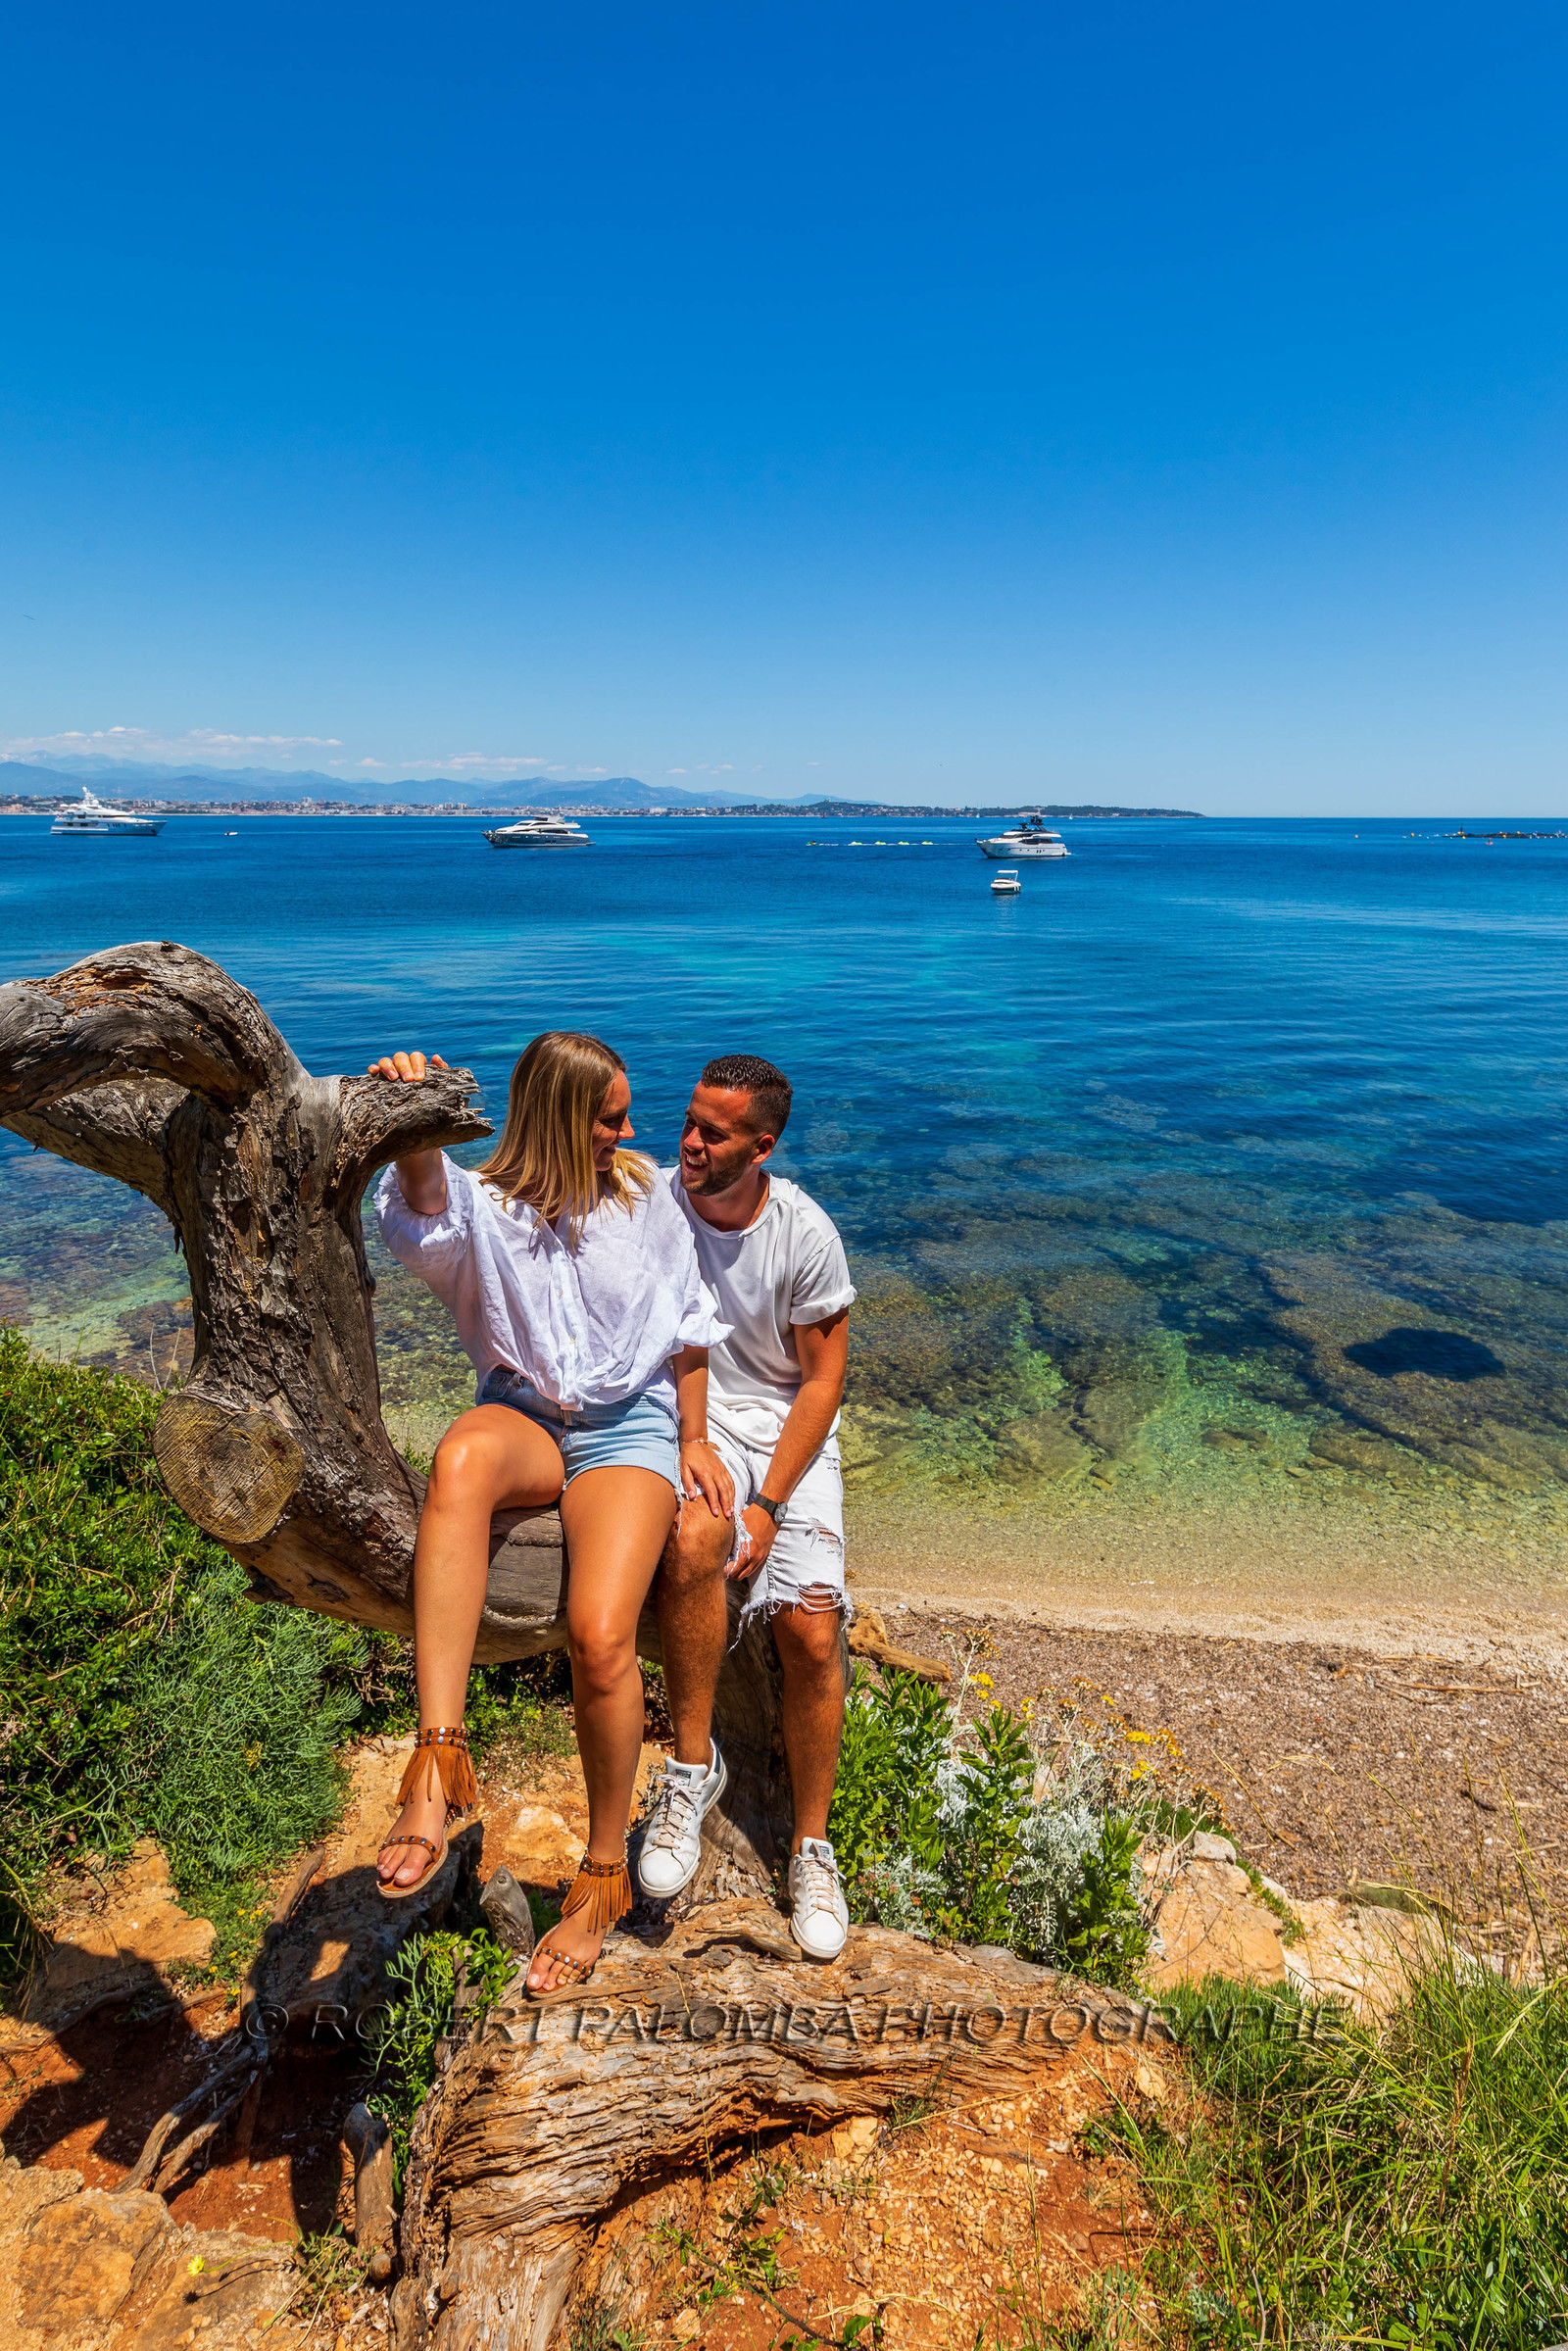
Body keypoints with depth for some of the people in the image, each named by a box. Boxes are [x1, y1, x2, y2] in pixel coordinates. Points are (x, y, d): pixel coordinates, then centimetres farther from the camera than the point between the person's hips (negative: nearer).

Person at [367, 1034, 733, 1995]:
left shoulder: (643, 1194, 5)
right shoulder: (483, 1205, -1)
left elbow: (686, 1327, 12)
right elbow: (425, 1196, -27)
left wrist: (694, 1440, 8)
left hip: (629, 1425, 0)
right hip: (524, 1415, 1)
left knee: (600, 1634, -23)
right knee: (461, 1459, -39)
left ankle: (605, 1875, 2)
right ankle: (440, 1759, -38)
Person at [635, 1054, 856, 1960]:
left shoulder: (807, 1234, -11)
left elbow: (824, 1379, -6)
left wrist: (770, 1503, -14)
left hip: (789, 1424, 0)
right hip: (686, 1414, 0)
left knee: (812, 1628, -14)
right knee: (692, 1539, -35)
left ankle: (813, 1848, 10)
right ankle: (694, 1764, -12)